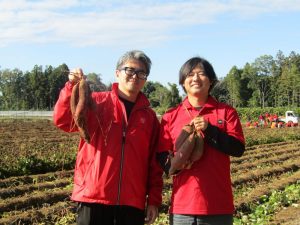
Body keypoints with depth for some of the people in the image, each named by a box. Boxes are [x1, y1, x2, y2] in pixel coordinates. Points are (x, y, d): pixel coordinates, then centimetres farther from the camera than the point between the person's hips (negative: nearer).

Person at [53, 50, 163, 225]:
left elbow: (155, 163, 10)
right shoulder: (96, 103, 4)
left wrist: (154, 200, 6)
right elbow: (63, 121, -9)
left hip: (133, 203, 3)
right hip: (94, 197, -2)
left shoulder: (149, 116, 10)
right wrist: (72, 87, -22)